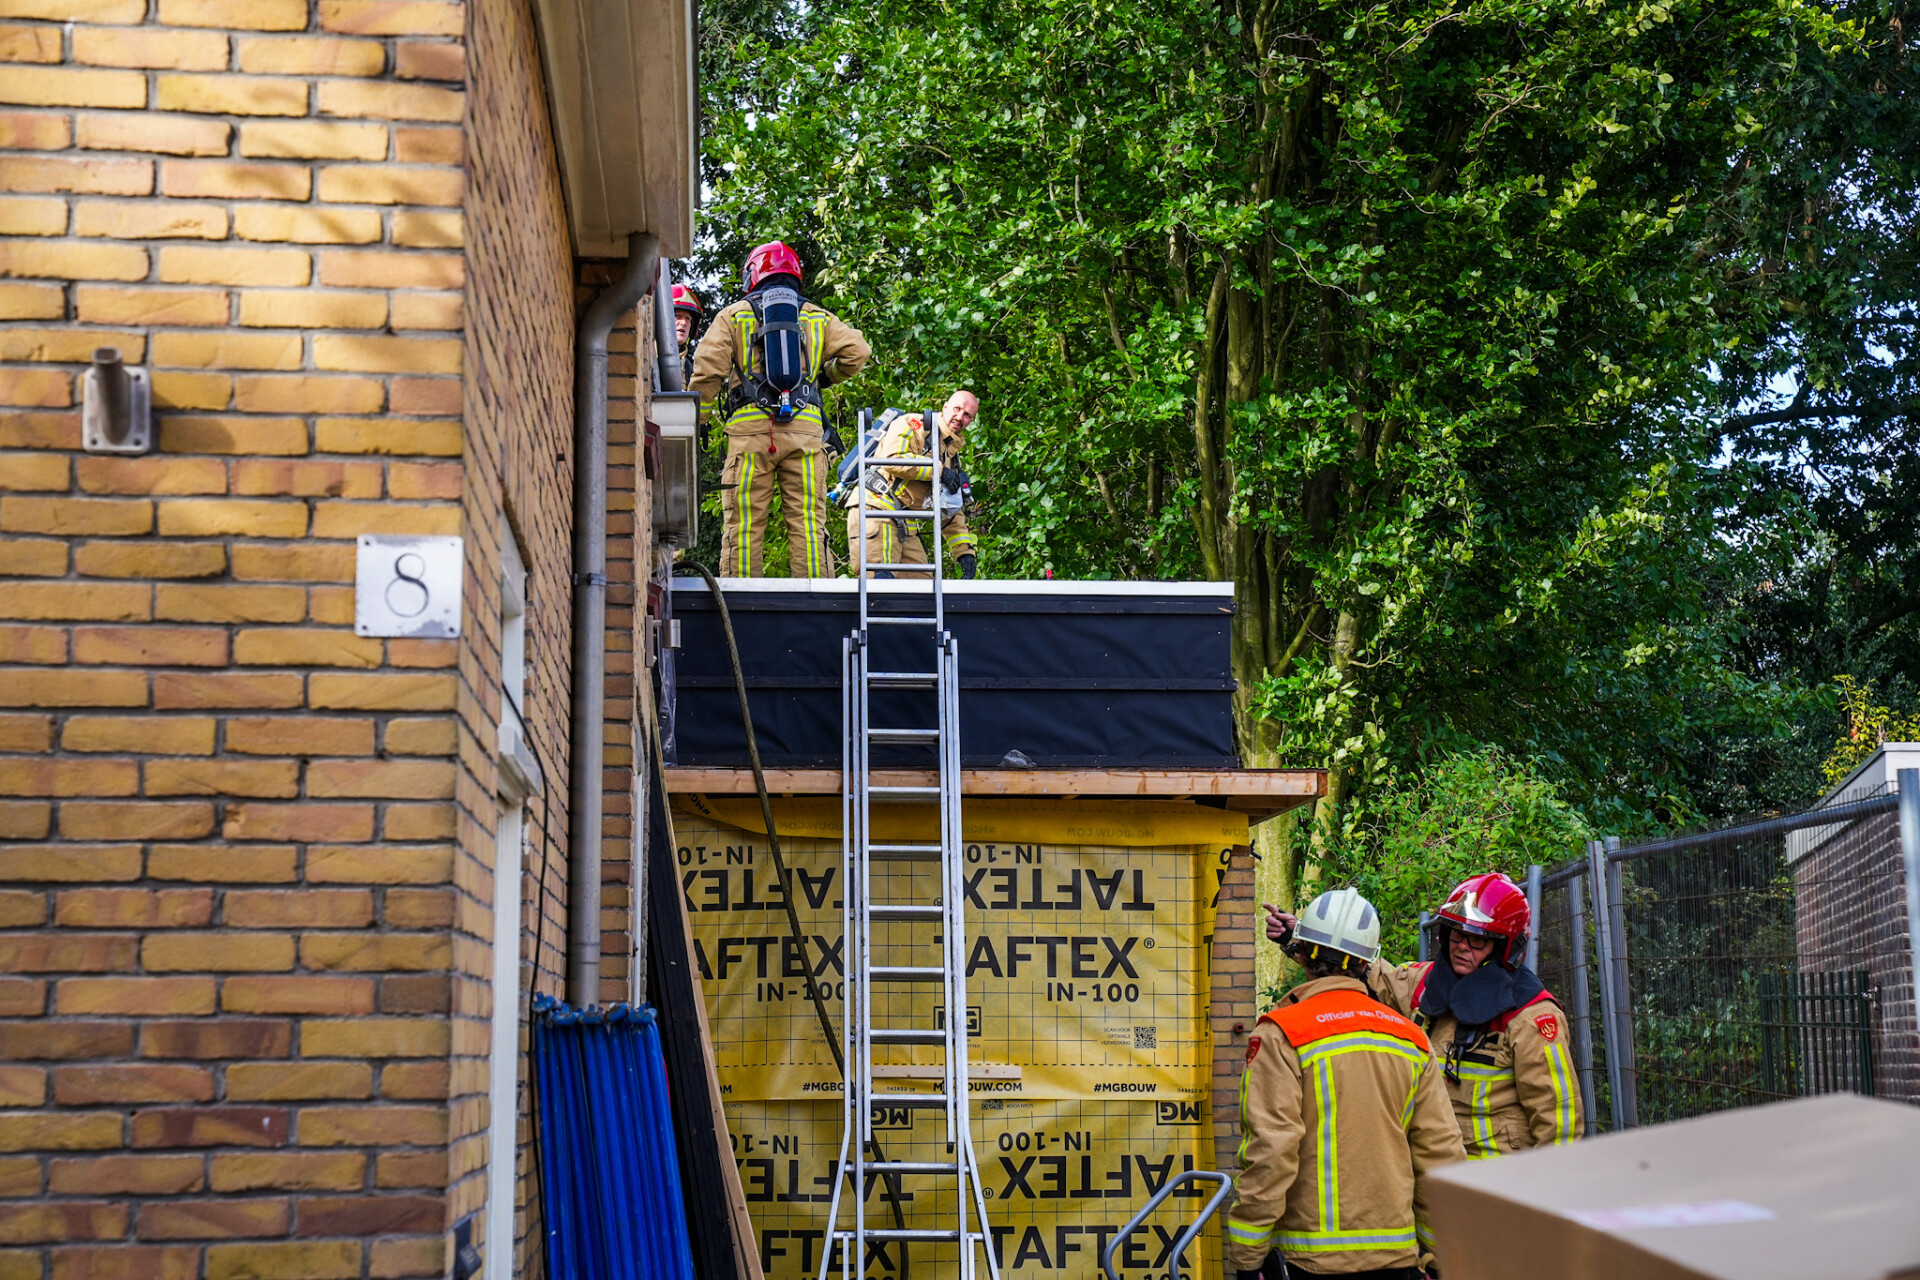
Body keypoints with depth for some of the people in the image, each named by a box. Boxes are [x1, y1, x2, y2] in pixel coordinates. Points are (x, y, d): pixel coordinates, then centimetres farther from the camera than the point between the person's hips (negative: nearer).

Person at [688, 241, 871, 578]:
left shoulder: (734, 315, 12)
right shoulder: (817, 317, 18)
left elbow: (708, 369, 0)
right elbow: (857, 351, 6)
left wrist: (697, 421, 5)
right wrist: (824, 377, 23)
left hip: (750, 427, -1)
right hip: (805, 427, 1)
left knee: (744, 524, -2)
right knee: (807, 522, 0)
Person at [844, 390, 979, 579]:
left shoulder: (951, 456, 22)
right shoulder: (913, 425, 0)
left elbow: (952, 513, 25)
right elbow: (893, 459, -21)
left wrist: (965, 551, 14)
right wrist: (939, 470, -15)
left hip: (905, 526, 9)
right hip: (874, 511, -9)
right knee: (879, 579, -23)